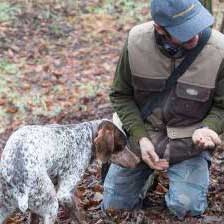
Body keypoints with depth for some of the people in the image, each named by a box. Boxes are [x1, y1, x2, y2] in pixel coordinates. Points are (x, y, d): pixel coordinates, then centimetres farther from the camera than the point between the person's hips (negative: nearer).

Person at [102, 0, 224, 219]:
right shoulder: (136, 41, -15)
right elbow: (121, 94, -1)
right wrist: (140, 137, -14)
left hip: (189, 143, -2)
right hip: (140, 135, 2)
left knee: (187, 208, -22)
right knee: (113, 206, 5)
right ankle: (144, 183, 37)